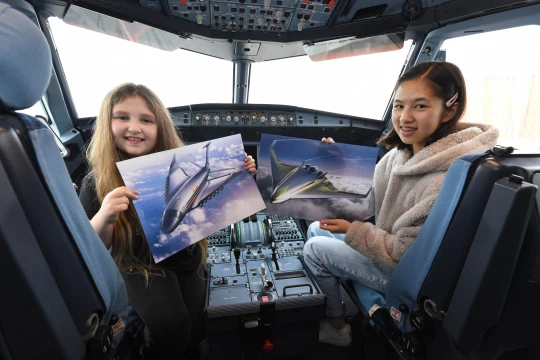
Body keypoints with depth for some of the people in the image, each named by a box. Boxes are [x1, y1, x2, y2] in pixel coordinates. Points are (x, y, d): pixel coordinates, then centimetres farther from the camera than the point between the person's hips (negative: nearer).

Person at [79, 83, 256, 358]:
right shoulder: (96, 183, -14)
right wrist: (104, 218, -33)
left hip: (187, 257, 2)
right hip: (139, 264, -1)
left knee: (193, 327, -3)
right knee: (168, 325, -19)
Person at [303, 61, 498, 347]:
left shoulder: (446, 181, -33)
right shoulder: (402, 151, -9)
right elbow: (369, 202, 1)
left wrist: (351, 230, -25)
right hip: (389, 244, 8)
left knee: (315, 248, -5)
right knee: (316, 229, 12)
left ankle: (337, 326, 21)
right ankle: (324, 302, 31)